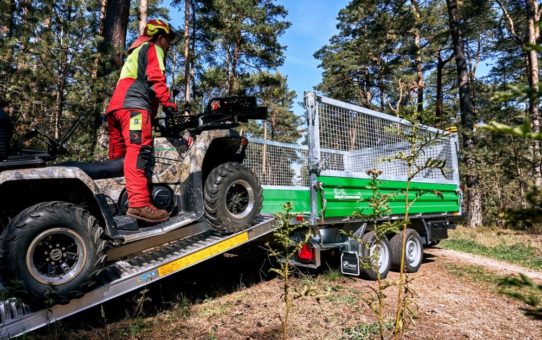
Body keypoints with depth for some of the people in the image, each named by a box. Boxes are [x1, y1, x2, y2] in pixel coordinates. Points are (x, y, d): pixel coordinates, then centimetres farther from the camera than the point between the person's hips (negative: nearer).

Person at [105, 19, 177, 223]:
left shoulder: (136, 52, 40)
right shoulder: (153, 48, 11)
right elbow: (156, 77, -6)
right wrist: (168, 102, -9)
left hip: (116, 106, 10)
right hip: (134, 103, -10)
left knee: (118, 158, 6)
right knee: (139, 150, -25)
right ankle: (139, 203, -37)